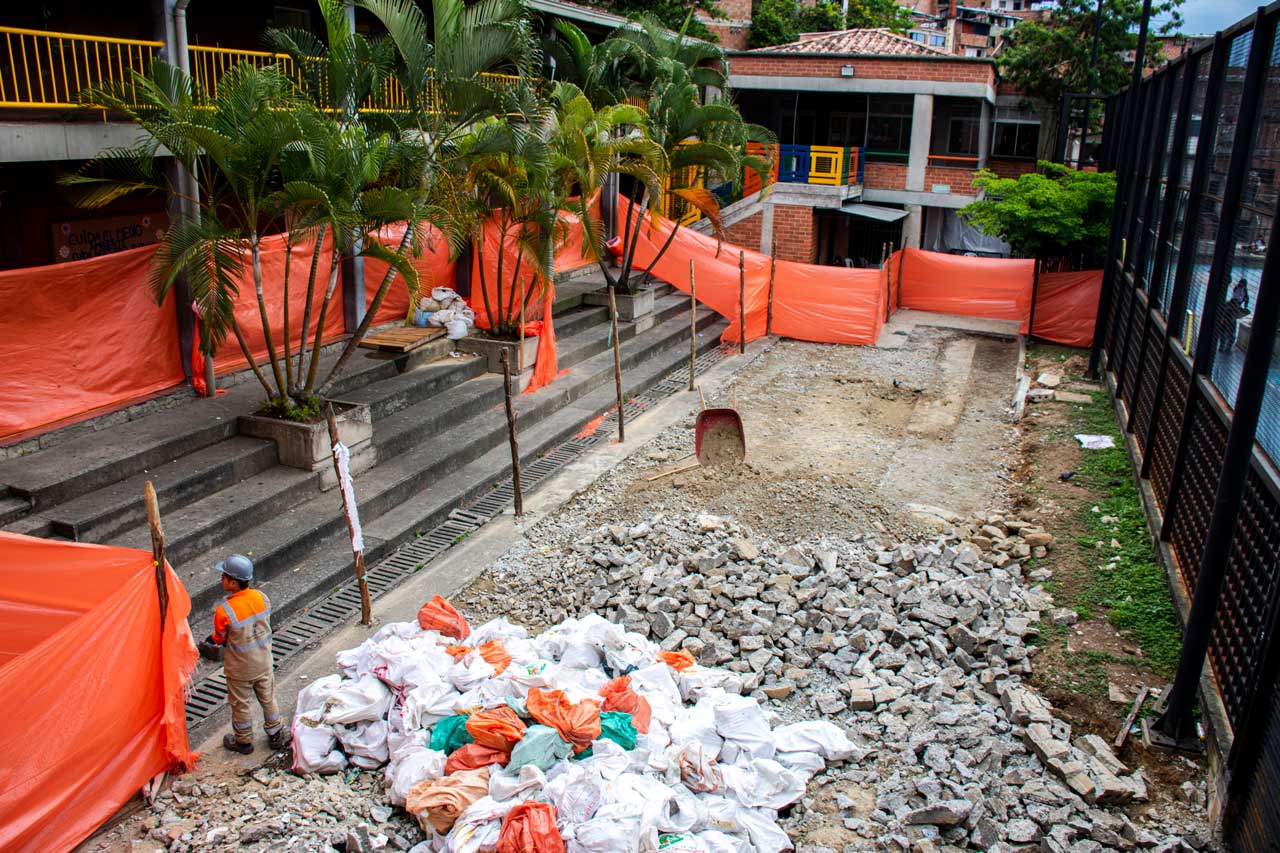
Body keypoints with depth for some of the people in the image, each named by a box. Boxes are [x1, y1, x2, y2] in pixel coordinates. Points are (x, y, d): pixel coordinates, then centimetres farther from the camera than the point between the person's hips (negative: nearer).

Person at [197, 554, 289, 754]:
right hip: (263, 662, 4)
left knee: (241, 704, 17)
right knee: (268, 698, 22)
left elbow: (220, 638, -11)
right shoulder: (262, 598, -14)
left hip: (240, 668, -4)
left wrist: (210, 641, 12)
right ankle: (276, 735, 37)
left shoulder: (224, 610, -28)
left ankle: (243, 741, 35)